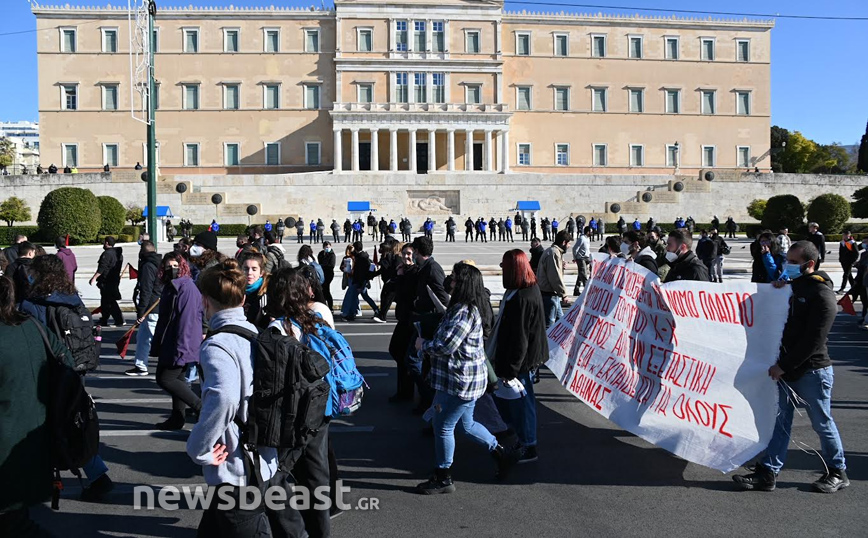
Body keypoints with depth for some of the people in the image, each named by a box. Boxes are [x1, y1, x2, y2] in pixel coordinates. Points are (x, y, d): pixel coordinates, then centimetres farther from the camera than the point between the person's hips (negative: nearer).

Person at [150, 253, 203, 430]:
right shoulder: (170, 287, 14)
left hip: (180, 345, -9)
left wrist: (181, 348, -25)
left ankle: (201, 407, -1)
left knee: (165, 379, -9)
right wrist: (157, 345, 23)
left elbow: (187, 320, -22)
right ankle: (177, 418, 23)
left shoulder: (187, 287, -17)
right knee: (176, 378, 14)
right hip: (168, 345, 9)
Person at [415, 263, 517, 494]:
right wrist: (429, 345, 7)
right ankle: (501, 453, 36)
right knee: (466, 424, 23)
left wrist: (422, 344, -9)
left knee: (443, 426, 2)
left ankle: (443, 479, 16)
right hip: (464, 378, 10)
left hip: (461, 380, -10)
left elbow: (444, 347, -26)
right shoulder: (470, 309, 11)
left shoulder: (463, 312, -23)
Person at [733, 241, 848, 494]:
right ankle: (767, 473, 11)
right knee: (780, 420, 8)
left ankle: (837, 473, 26)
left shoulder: (822, 295, -15)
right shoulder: (793, 286, 10)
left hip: (811, 371, -7)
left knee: (822, 423, 7)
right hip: (787, 369, 8)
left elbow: (813, 341, -20)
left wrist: (783, 366, -19)